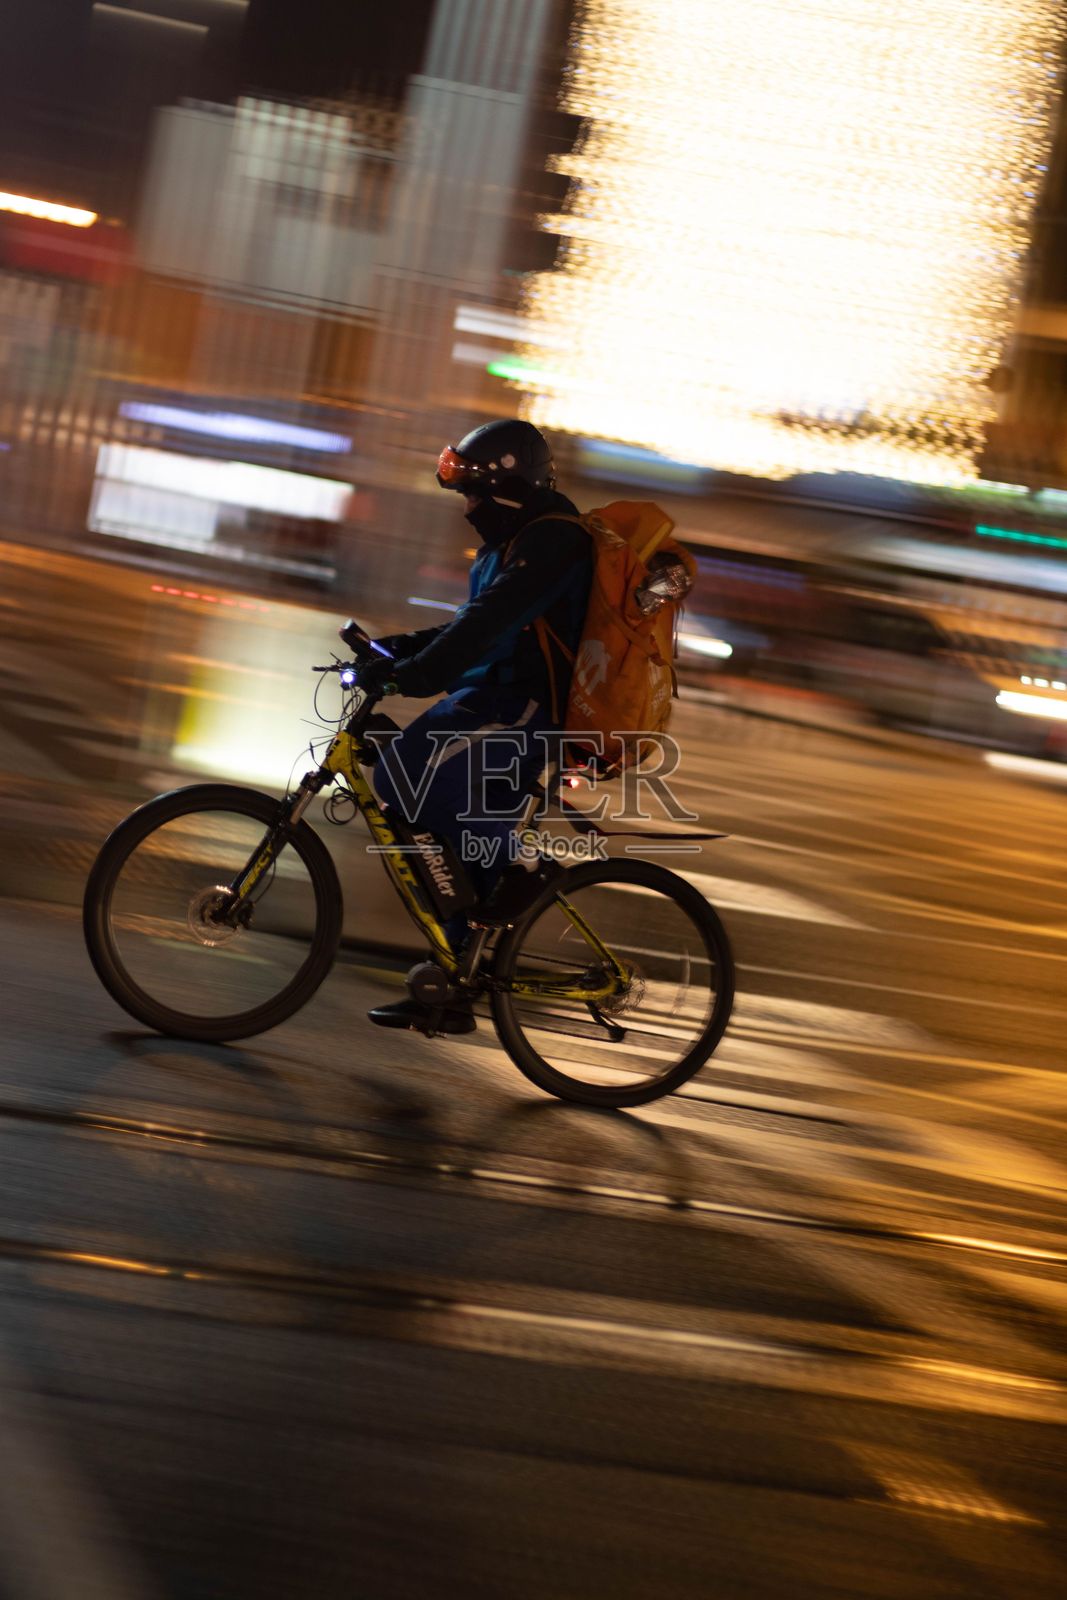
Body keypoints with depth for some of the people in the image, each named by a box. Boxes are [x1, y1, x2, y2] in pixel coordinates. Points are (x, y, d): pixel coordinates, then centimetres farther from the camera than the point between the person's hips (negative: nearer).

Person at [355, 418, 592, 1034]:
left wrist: (414, 674, -32)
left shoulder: (553, 540, -13)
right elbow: (476, 626, 25)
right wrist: (398, 649, 13)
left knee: (408, 773, -24)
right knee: (462, 847, 8)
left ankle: (505, 871, -8)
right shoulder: (515, 542, 21)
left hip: (526, 708, -10)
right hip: (497, 697, 10)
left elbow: (489, 622, -26)